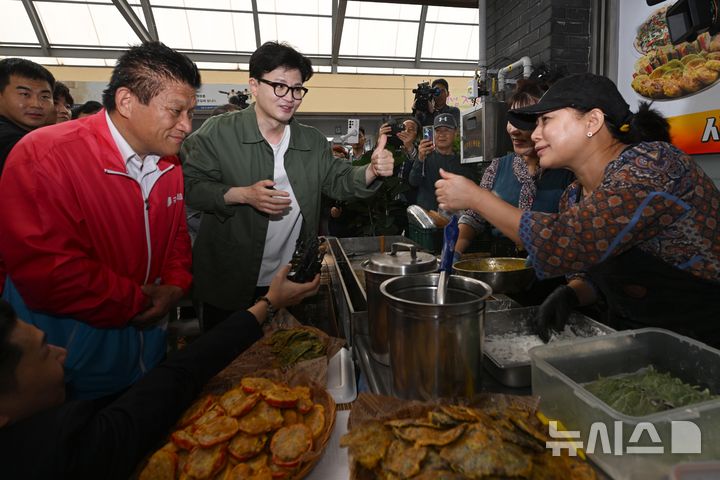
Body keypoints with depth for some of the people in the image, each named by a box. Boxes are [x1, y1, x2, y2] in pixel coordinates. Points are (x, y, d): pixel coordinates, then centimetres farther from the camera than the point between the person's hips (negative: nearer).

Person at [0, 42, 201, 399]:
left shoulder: (169, 163, -1)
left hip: (147, 333, 6)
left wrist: (175, 286, -9)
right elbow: (44, 271, -27)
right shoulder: (44, 157, -23)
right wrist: (138, 302, -18)